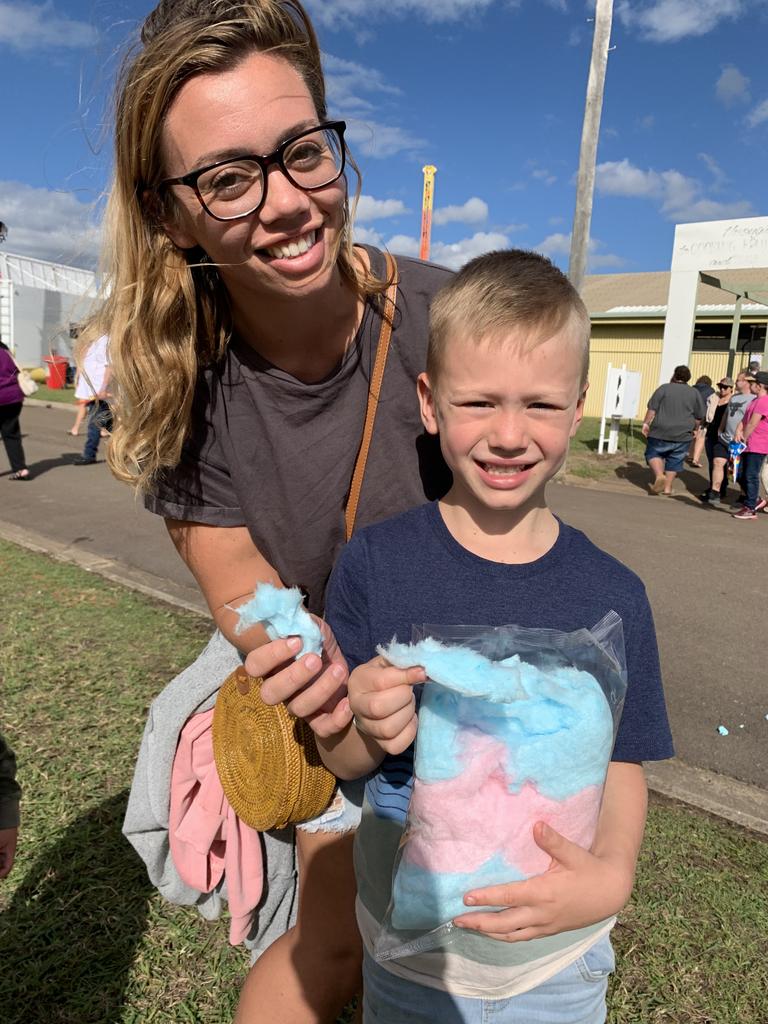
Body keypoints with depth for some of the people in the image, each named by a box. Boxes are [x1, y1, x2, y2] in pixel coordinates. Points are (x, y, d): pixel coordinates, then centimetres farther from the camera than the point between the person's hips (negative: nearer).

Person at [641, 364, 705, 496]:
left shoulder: (664, 388, -2)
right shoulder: (695, 393, 6)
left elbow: (652, 408, -7)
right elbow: (699, 417, 8)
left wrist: (646, 423, 1)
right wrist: (693, 429, 22)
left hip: (661, 432, -2)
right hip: (683, 435, 3)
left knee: (653, 453, 12)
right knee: (674, 460, 12)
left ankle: (659, 475, -11)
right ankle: (667, 487, 13)